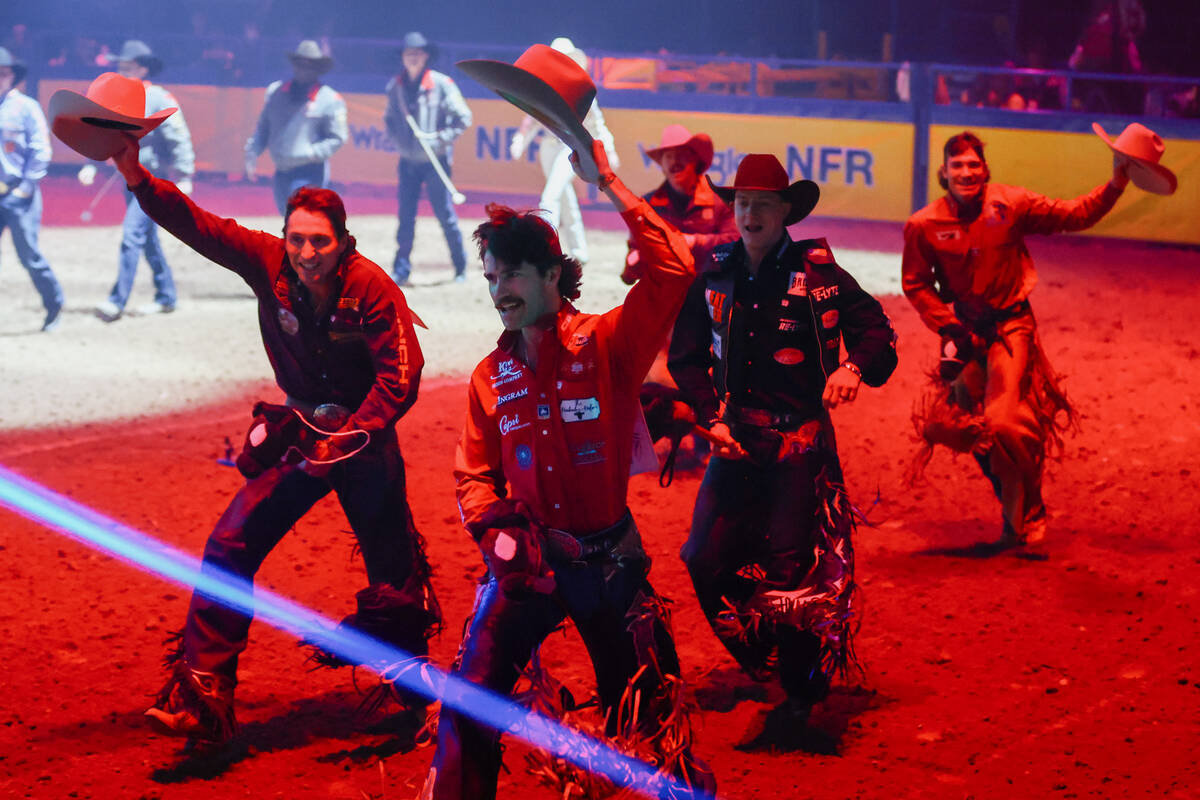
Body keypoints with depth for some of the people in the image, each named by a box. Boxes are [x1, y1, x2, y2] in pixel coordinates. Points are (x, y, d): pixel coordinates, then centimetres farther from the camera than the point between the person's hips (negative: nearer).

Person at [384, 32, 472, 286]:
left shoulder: (441, 84, -6)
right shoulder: (395, 86, 6)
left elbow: (463, 118, -3)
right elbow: (390, 119, 21)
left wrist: (440, 138, -13)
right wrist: (397, 138, 3)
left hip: (435, 161, -3)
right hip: (408, 161, 4)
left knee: (445, 215, 0)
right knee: (405, 217, 1)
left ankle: (460, 266, 13)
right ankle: (401, 270, 7)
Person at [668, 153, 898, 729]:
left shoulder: (818, 274, -4)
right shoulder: (715, 276, 6)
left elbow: (876, 332, -2)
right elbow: (686, 357, 13)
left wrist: (856, 367, -24)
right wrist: (711, 418, 0)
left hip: (800, 443, -4)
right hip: (735, 441, 4)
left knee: (792, 568, -4)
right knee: (707, 561, -3)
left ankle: (802, 691, 17)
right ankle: (760, 661, 21)